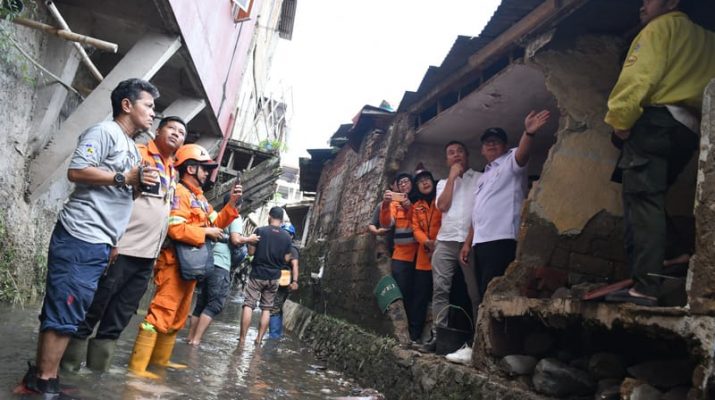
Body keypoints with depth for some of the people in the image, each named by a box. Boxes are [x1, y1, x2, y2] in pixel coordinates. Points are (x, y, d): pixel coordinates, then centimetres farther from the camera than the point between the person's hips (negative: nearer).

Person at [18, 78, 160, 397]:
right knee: (64, 311, -7)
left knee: (65, 312, 11)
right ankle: (45, 382, 0)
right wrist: (125, 178, -15)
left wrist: (139, 183, 10)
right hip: (79, 238, -9)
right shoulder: (104, 131, -6)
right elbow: (76, 171, -17)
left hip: (99, 243, 10)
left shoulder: (131, 147, 22)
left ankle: (40, 377, 18)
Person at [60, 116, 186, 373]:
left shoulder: (173, 173, 18)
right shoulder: (137, 154, -5)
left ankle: (97, 367, 22)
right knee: (92, 308, 0)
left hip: (147, 254, 8)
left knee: (119, 317, 12)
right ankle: (68, 365, 13)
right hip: (122, 248, -7)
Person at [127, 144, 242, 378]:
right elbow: (175, 229, -23)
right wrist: (206, 231, -13)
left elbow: (215, 223, 16)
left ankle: (161, 359, 28)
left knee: (178, 315, 17)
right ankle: (137, 365, -6)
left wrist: (232, 204, 6)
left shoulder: (199, 197, 19)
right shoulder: (179, 192, -12)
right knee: (162, 313, -10)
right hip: (175, 262, -10)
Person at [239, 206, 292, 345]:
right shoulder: (286, 236, 0)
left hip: (257, 274, -2)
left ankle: (242, 338, -4)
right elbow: (286, 258, 5)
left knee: (248, 305, -1)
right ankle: (259, 339, 11)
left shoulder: (260, 231, -8)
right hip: (274, 277, 3)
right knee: (266, 308, 10)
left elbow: (251, 251, -5)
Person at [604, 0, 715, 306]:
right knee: (652, 200, 13)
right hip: (688, 129, 8)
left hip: (655, 120, -8)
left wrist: (620, 118, -10)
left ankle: (646, 287, -23)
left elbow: (640, 74, -11)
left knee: (642, 200, -15)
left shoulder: (662, 26, 6)